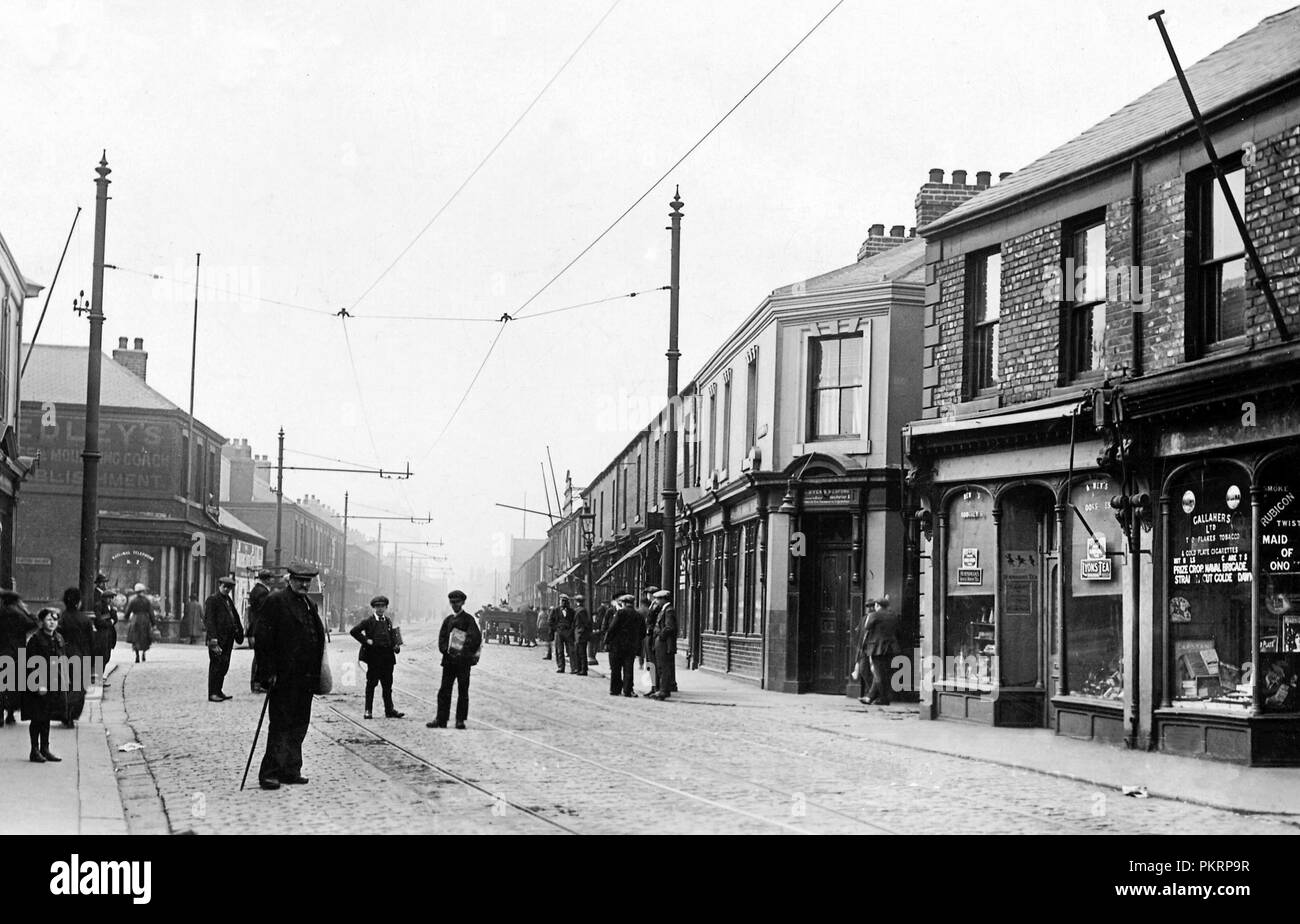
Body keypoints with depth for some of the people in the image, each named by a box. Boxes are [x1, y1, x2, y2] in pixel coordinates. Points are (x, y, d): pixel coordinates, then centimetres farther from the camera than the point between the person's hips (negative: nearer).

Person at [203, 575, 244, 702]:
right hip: (218, 638, -8)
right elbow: (209, 620, -14)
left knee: (224, 666, 11)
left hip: (228, 639, 8)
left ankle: (218, 691, 19)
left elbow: (234, 617, 22)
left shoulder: (228, 601, 18)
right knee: (216, 665, -6)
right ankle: (212, 694, -3)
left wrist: (238, 633, 12)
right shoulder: (212, 600, -7)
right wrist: (213, 638, -21)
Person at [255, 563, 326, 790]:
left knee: (299, 725, 11)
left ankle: (290, 770, 18)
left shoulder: (310, 604, 16)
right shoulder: (275, 601, -8)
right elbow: (263, 638, -12)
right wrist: (269, 672, -17)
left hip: (306, 676, 8)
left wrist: (316, 673, 12)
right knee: (281, 724, -6)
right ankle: (269, 773, -1)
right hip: (284, 677, -8)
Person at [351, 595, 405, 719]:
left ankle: (389, 710, 12)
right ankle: (368, 710, 6)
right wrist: (366, 640, -13)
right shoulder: (368, 621, -2)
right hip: (373, 656, -4)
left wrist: (396, 646, 4)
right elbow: (354, 631, -9)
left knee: (388, 685, 7)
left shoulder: (388, 621, 14)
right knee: (371, 684, 2)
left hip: (387, 657, 4)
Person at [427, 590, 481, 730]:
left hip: (463, 661, -5)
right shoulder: (448, 620, 16)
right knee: (444, 690, 3)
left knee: (463, 691, -1)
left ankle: (460, 720, 4)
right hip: (449, 659, 5)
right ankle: (441, 719, 5)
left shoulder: (468, 619, -1)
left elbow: (476, 638, -10)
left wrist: (465, 653, -13)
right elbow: (442, 637, 12)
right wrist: (445, 650, -5)